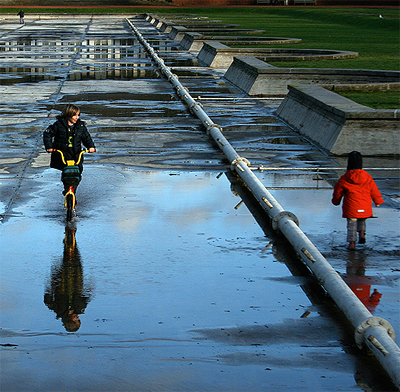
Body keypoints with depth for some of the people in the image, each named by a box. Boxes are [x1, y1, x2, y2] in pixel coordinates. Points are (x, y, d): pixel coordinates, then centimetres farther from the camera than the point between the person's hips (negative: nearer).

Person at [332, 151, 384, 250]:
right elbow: (374, 191, 6)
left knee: (352, 223, 5)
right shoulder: (367, 177, -1)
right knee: (362, 220, 25)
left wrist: (336, 201, 25)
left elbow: (338, 191, 7)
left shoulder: (344, 179, -5)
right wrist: (378, 201, 21)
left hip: (351, 207, -2)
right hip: (365, 207, 2)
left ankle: (352, 243, 2)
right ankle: (362, 233, 6)